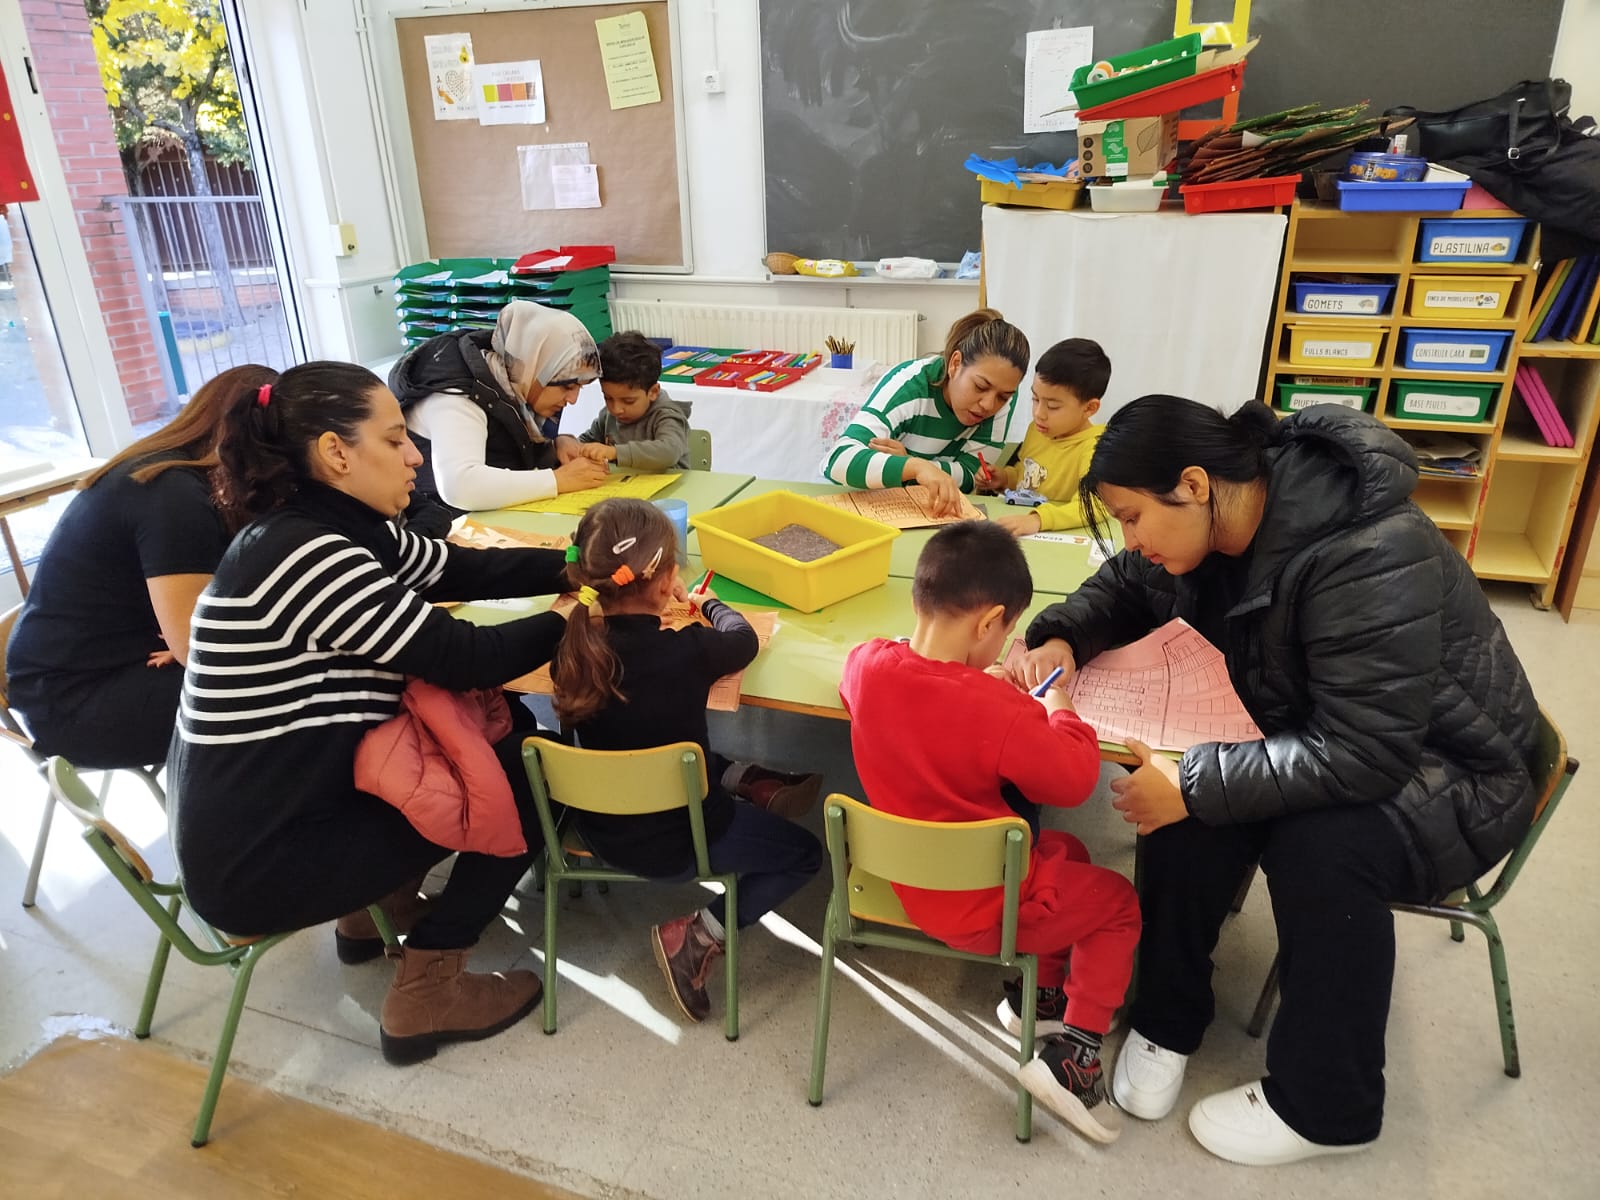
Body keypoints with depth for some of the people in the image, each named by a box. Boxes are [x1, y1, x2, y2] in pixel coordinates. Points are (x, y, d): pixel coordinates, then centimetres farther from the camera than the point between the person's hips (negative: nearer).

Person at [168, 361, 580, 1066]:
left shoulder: (325, 531, 2)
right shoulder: (305, 555, -27)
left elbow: (463, 570, 8)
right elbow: (464, 658, -25)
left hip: (263, 813, 9)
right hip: (259, 861, -9)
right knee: (527, 779, -2)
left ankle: (377, 901, 25)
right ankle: (425, 993, 8)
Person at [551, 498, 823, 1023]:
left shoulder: (573, 646, -16)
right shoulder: (688, 649, -28)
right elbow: (743, 639, -4)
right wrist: (709, 604, 14)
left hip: (600, 829, 7)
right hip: (678, 841, -6)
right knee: (805, 853, 17)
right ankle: (700, 936, 4)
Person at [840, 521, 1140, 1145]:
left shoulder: (867, 664, -14)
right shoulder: (999, 710, -32)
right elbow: (1074, 781, -19)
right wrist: (1058, 713, 0)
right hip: (983, 906, -7)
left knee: (1066, 854, 29)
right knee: (1119, 901, 19)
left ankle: (1034, 994, 36)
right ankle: (1070, 1054, 11)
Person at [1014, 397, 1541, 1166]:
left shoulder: (1369, 557, -35)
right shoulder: (1210, 522, -11)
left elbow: (1361, 754, -37)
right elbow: (1124, 589, 7)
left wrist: (1195, 784, -34)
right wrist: (1063, 639, -13)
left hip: (1446, 769, -6)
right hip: (1312, 733, 6)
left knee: (1321, 844, -33)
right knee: (1194, 800, -21)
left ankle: (1324, 1107, -9)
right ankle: (1166, 1019, 0)